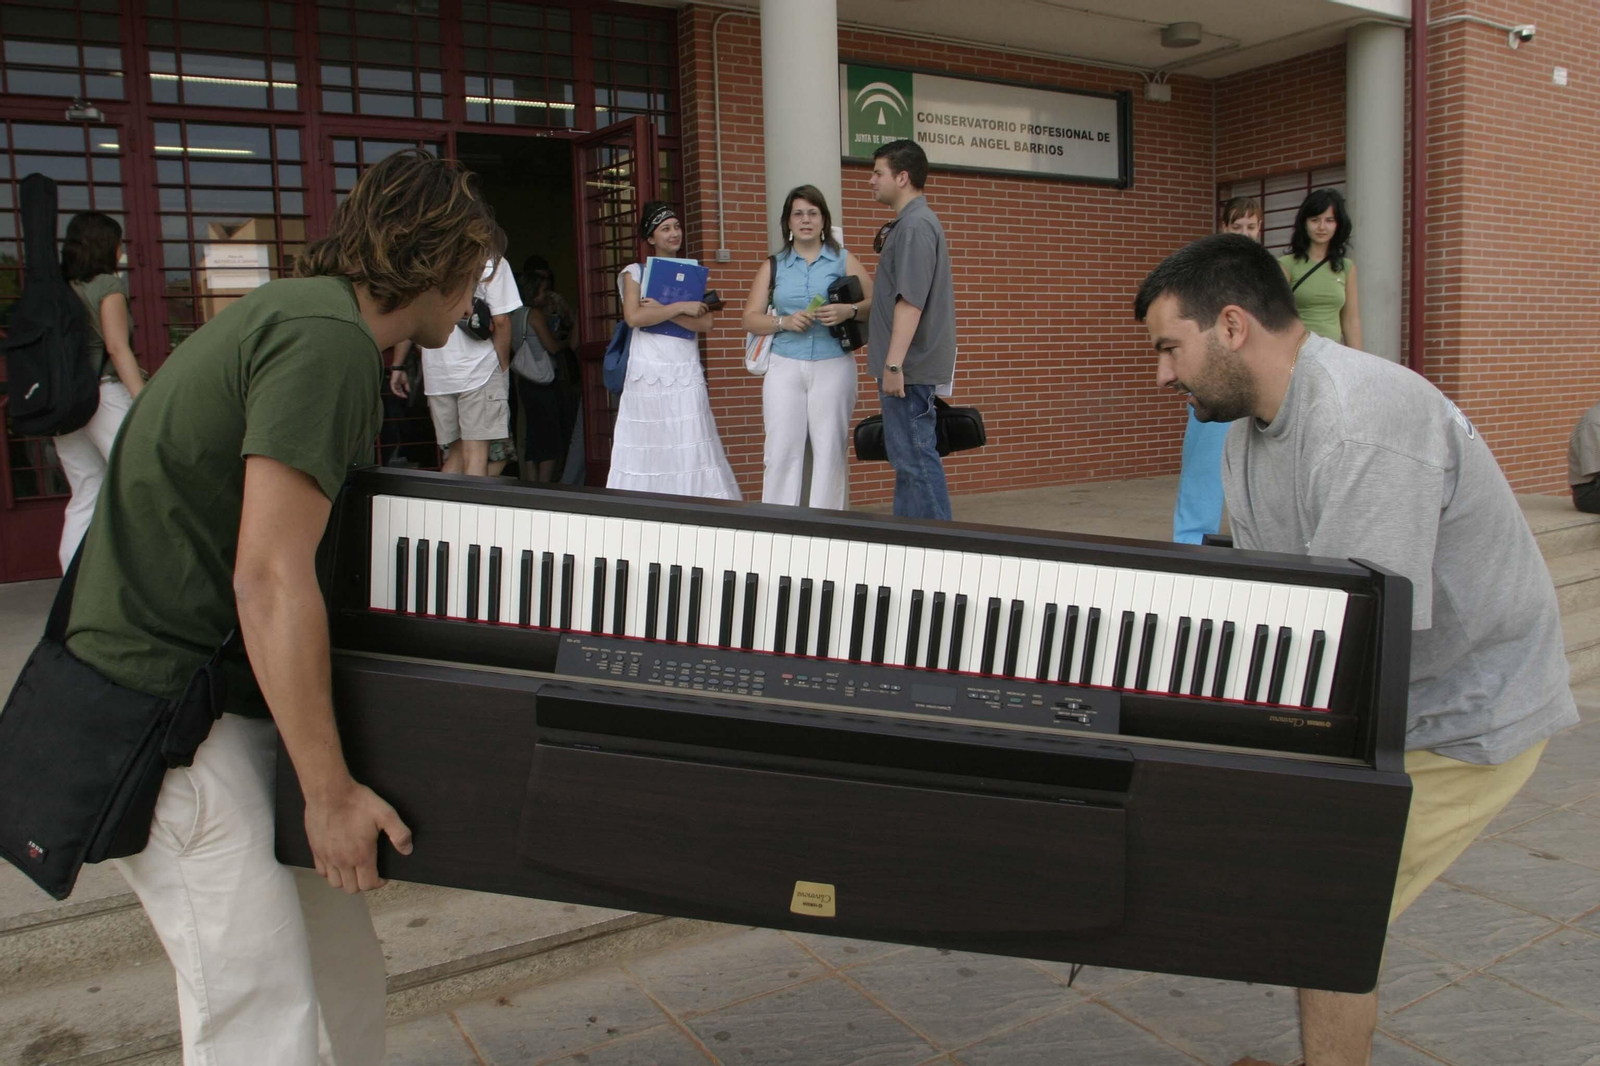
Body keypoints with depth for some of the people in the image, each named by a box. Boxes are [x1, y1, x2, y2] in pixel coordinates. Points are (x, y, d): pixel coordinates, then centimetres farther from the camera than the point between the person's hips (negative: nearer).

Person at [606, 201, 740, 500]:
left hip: (686, 372, 3)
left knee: (689, 448, -3)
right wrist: (680, 307, -10)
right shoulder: (635, 272, 7)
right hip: (647, 373, -2)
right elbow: (634, 317, -10)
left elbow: (705, 322, 1)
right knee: (646, 449, -5)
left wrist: (662, 309, -10)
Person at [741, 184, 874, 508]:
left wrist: (849, 311, -17)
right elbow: (750, 318, 10)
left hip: (833, 366, -1)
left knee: (830, 450, -3)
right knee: (782, 451, -3)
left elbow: (875, 302, 3)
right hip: (784, 367, 1)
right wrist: (784, 322, -8)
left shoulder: (843, 260, 9)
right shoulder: (773, 266, 14)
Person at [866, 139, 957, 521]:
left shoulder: (915, 225, -15)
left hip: (909, 366, -10)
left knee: (915, 458, -6)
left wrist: (894, 364, -24)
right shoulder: (909, 223, 17)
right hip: (910, 365, 10)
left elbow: (910, 301, -23)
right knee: (910, 457, 14)